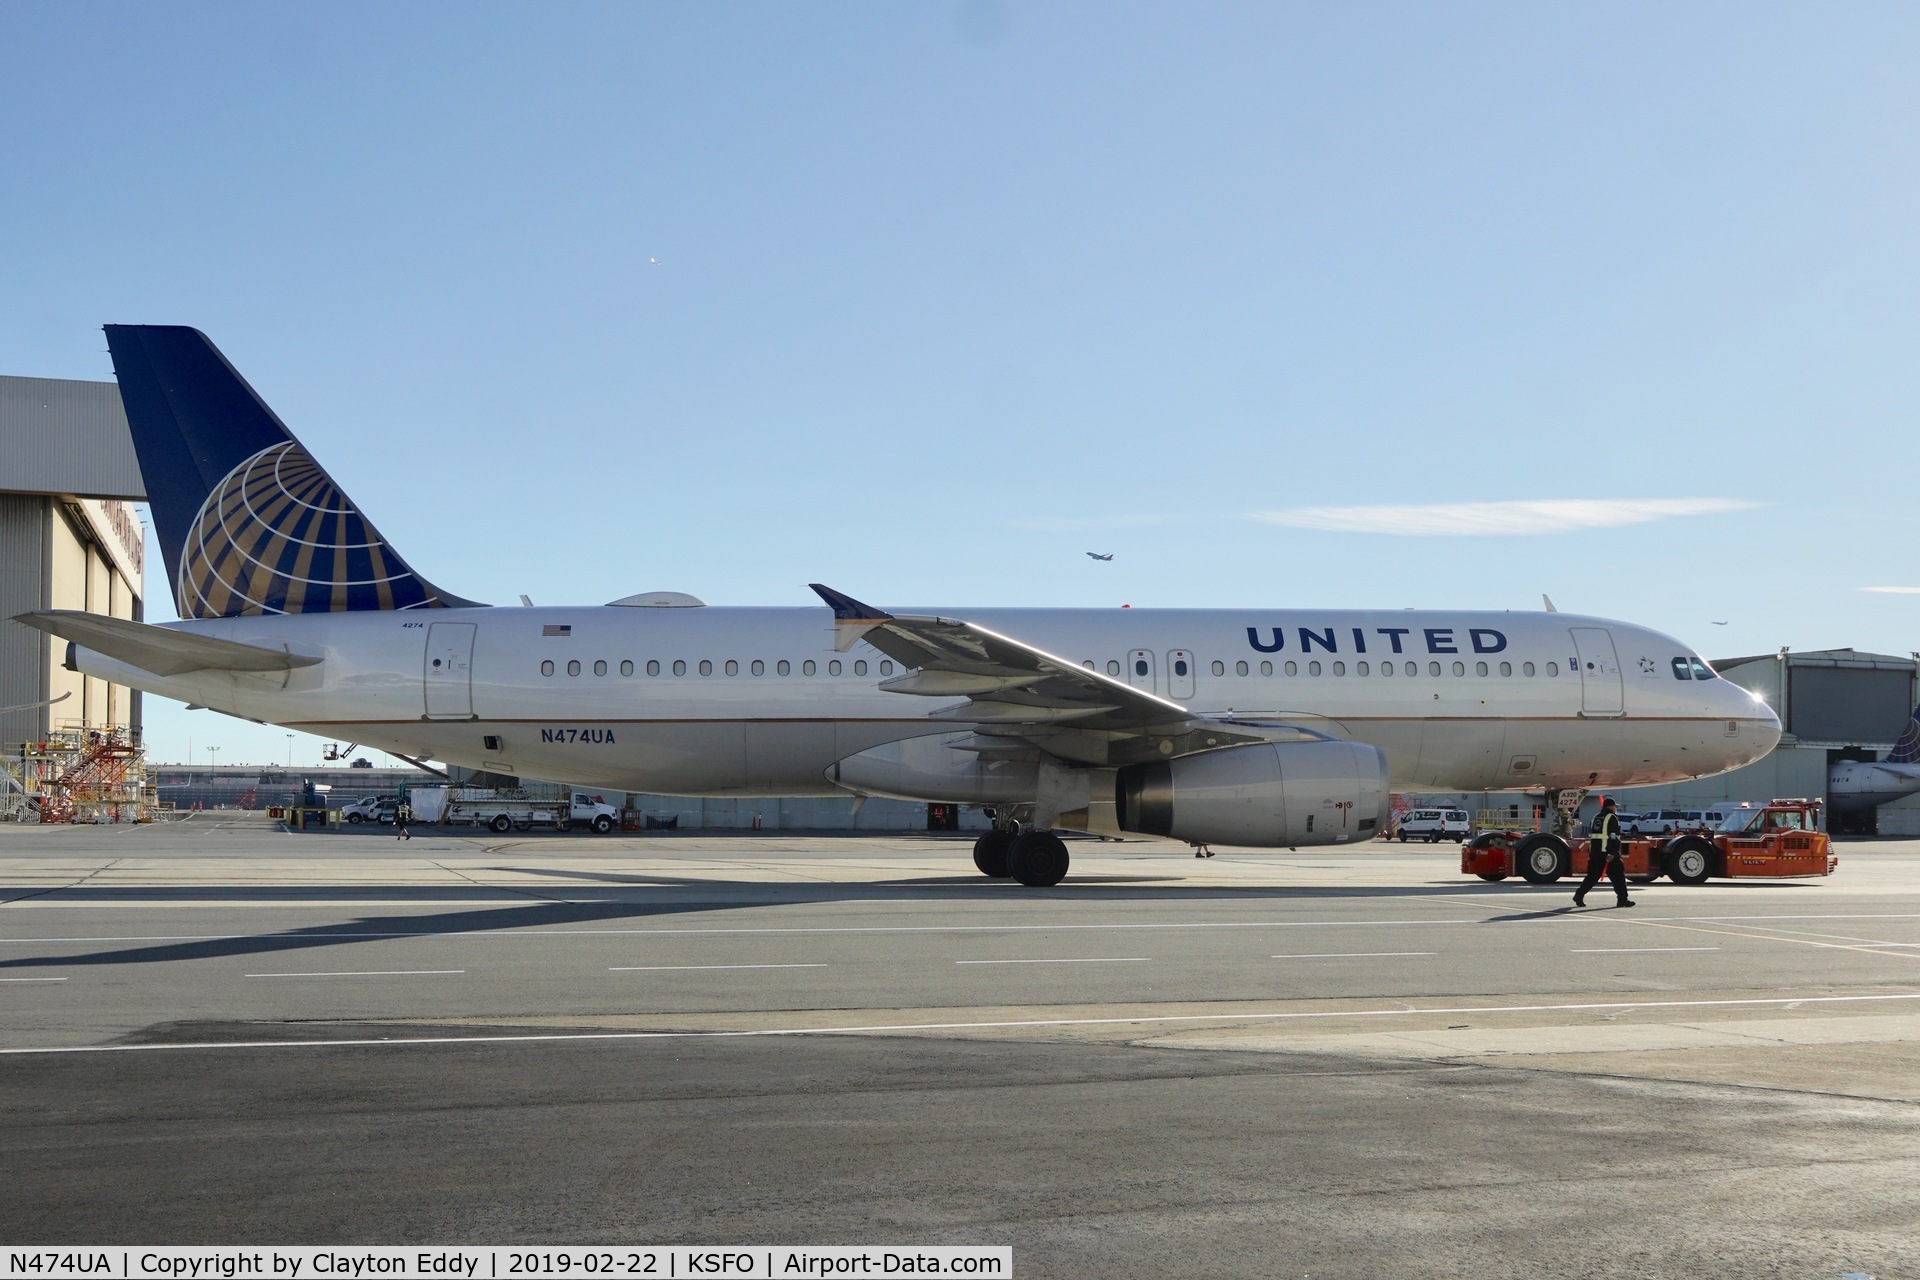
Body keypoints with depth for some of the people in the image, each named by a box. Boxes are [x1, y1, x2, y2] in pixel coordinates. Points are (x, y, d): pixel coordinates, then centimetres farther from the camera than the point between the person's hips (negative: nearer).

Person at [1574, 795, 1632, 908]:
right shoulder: (1612, 818, -8)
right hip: (1607, 853, -7)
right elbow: (1614, 837, -17)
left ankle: (1579, 895, 5)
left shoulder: (1596, 818, 16)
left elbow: (1591, 835, 20)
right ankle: (1623, 899, 1)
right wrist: (1612, 853, -22)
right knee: (1618, 875, 1)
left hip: (1595, 852, 7)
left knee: (1592, 876, 12)